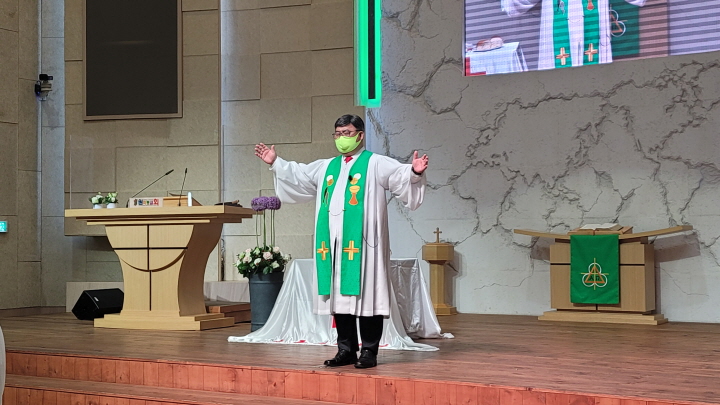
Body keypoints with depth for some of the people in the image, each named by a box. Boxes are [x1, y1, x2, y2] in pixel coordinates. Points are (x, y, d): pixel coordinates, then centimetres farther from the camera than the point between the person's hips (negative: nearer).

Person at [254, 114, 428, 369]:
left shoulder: (376, 164, 1)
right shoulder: (326, 167, 20)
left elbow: (400, 175, -12)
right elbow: (298, 175, 31)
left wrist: (414, 172, -32)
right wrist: (276, 163, 29)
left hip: (361, 242, -6)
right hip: (333, 242, 6)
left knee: (365, 295, -4)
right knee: (339, 295, 7)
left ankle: (369, 351, 1)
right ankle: (346, 350, 15)